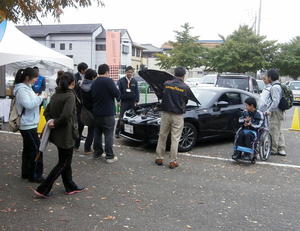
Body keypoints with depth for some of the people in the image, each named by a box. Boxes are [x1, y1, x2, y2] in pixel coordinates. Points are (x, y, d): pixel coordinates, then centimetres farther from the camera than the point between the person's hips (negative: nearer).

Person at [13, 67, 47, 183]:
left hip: (29, 124, 10)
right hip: (28, 125, -10)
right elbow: (28, 104, -26)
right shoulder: (21, 89, -17)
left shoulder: (27, 87, 13)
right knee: (36, 150, -5)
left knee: (28, 149, 16)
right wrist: (41, 97, -18)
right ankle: (35, 175, 4)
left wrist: (38, 98, 3)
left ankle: (26, 173, 27)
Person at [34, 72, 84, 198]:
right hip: (66, 134, -8)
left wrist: (51, 122, -2)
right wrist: (56, 123, -14)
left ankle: (70, 187, 30)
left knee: (65, 161, 18)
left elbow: (47, 112, 12)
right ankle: (43, 189, 5)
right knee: (63, 164, 4)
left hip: (57, 134, 8)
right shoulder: (70, 95, -18)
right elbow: (66, 115, -29)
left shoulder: (55, 95, 7)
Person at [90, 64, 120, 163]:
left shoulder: (94, 83, 9)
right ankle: (110, 156, 0)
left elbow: (92, 97, 15)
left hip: (96, 113, 7)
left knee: (97, 133, 16)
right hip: (107, 113, -7)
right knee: (108, 135, -2)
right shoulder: (108, 81, -14)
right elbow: (117, 94, -16)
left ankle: (97, 152, 24)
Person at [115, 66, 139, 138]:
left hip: (132, 102, 3)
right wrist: (119, 100, -8)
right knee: (121, 117, -5)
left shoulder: (135, 81, 11)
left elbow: (137, 92, 10)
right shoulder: (121, 81, 2)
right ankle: (117, 132, 1)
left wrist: (136, 101, 1)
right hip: (124, 102, -3)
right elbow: (118, 91, 0)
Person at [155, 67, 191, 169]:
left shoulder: (166, 84, -1)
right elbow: (185, 102, 6)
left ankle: (159, 158, 19)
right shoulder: (185, 88, -6)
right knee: (175, 139, 4)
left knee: (162, 136, 13)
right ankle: (173, 161, 7)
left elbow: (162, 96, 9)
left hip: (166, 113, 2)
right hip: (177, 116, -2)